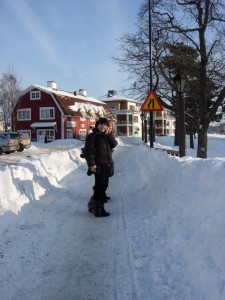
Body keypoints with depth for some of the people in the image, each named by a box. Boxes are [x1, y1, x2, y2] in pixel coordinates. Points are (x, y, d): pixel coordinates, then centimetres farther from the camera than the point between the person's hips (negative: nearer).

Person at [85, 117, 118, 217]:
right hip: (99, 165, -8)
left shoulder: (107, 136, 16)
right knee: (100, 186, -10)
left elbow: (114, 144, 3)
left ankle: (93, 204, 27)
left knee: (103, 185, 13)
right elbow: (88, 151, -13)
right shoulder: (92, 136, -6)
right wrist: (91, 164, -20)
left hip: (107, 165, 8)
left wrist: (109, 134, -7)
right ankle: (98, 209, -4)